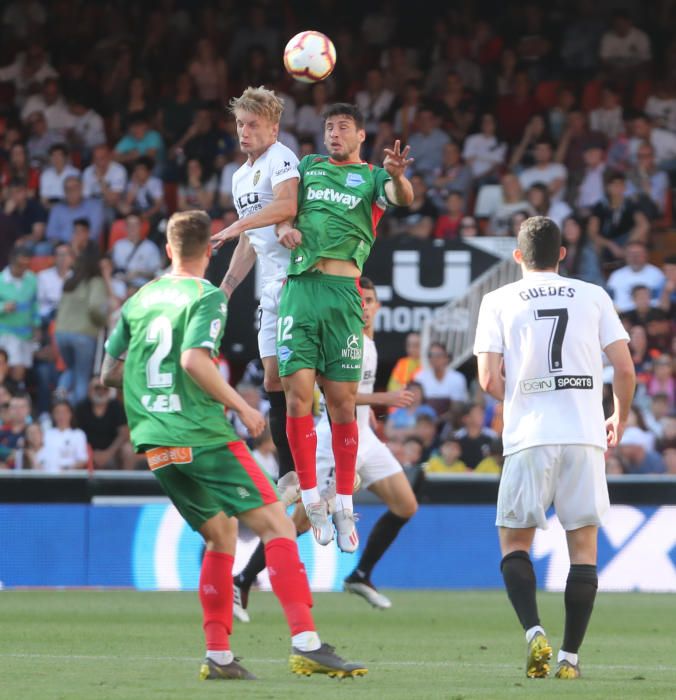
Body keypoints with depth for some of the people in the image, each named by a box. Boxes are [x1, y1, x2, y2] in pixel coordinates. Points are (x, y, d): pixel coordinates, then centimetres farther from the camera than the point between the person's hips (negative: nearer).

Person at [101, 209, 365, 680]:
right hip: (203, 437, -7)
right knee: (277, 525, -8)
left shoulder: (138, 301, 15)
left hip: (156, 445, 7)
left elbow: (109, 373, 20)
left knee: (221, 534, 19)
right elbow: (194, 359, -20)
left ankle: (218, 655, 11)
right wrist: (242, 406, -12)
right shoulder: (207, 297, -5)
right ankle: (306, 644, -23)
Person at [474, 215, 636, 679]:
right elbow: (625, 368, 5)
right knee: (584, 544, 6)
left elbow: (489, 380, -1)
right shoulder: (593, 296, 9)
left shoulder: (499, 301, 6)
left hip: (529, 436, -1)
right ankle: (571, 655, 0)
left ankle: (534, 631, -12)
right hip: (585, 434, 1)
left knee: (515, 541, 10)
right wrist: (619, 418, 21)